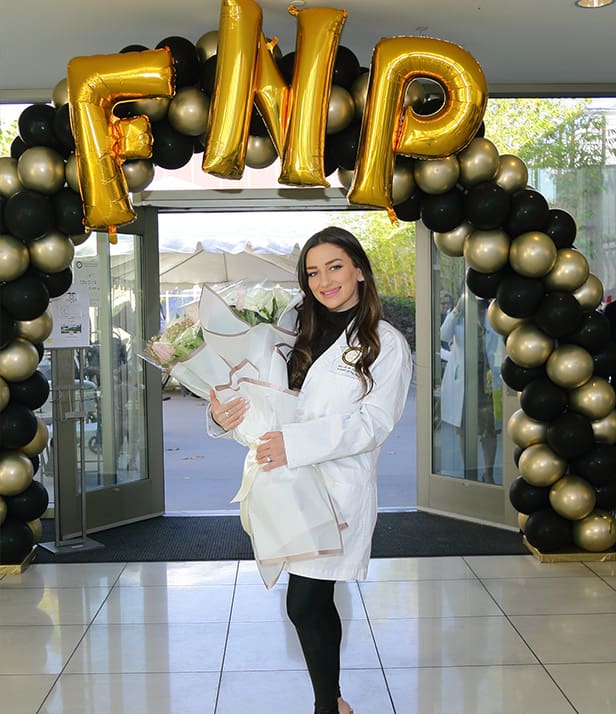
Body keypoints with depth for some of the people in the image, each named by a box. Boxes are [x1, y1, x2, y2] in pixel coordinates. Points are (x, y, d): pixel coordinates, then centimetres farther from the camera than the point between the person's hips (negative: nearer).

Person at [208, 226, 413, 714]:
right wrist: (225, 412, -9)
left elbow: (374, 422, -13)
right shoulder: (304, 336, 15)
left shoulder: (386, 344, -3)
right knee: (316, 603, 12)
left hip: (341, 487, -5)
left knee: (304, 605, -8)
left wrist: (295, 442, -23)